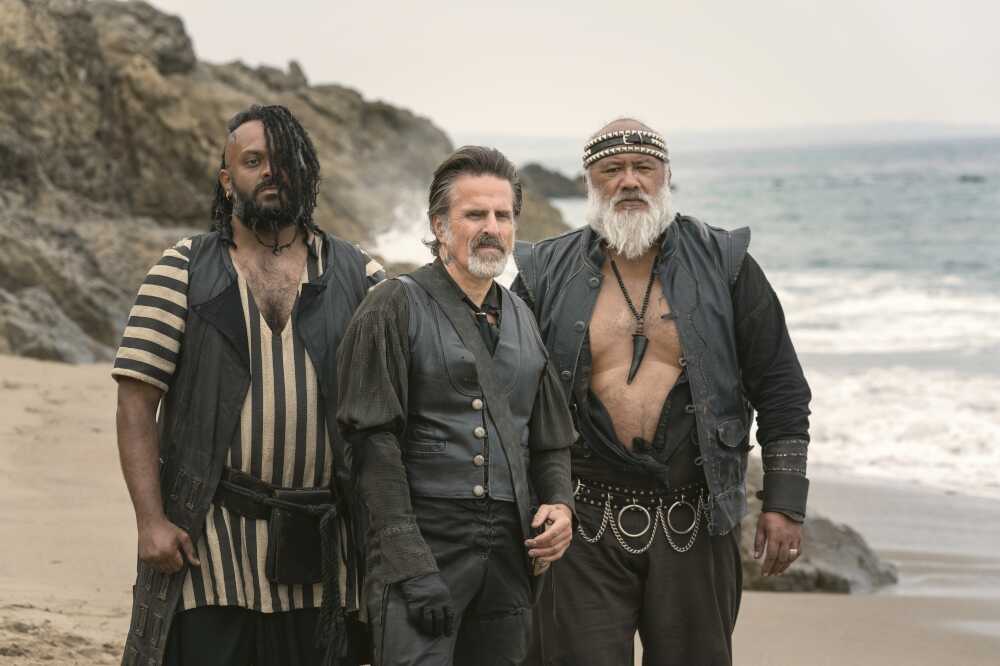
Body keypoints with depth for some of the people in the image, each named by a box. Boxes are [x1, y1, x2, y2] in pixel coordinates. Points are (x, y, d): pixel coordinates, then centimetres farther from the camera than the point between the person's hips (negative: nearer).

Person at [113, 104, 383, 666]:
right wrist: (151, 521, -11)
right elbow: (137, 402, -1)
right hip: (208, 543, -2)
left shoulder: (357, 276, 9)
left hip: (321, 551, 2)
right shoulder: (184, 273, 5)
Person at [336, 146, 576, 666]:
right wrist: (412, 564, -16)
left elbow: (550, 441, 25)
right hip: (421, 541, -6)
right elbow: (375, 443, -9)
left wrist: (559, 503, 3)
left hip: (508, 555, 6)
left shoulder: (522, 320, 17)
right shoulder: (396, 307, -2)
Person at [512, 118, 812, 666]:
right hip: (585, 524, 0)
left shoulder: (724, 266, 4)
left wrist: (784, 503, -1)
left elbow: (781, 390, 5)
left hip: (695, 529, 1)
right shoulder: (547, 276, 4)